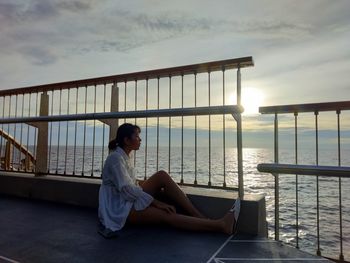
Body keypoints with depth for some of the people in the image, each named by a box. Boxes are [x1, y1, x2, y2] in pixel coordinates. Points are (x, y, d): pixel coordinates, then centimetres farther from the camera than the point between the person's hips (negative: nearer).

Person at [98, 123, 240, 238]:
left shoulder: (124, 157, 10)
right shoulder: (115, 158, -18)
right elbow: (126, 189, -24)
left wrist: (156, 188, 1)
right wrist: (156, 202, -24)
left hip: (131, 200, 7)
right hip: (122, 209, -7)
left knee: (162, 175, -15)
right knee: (167, 215, -26)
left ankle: (200, 217, -18)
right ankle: (221, 225, -30)